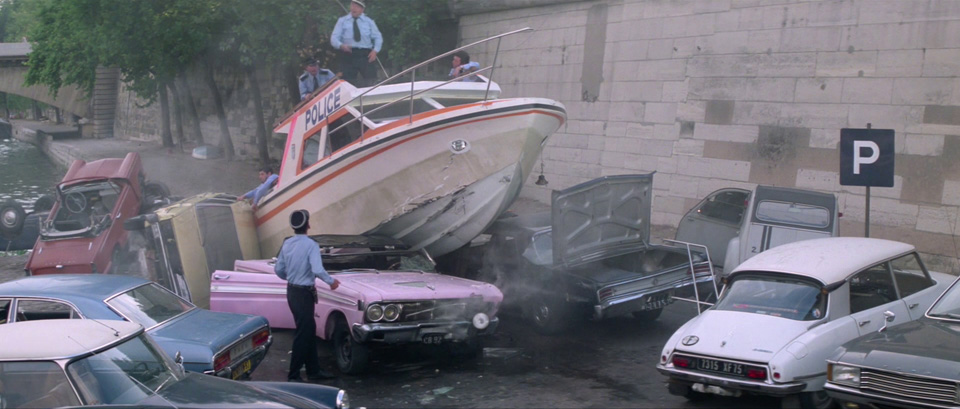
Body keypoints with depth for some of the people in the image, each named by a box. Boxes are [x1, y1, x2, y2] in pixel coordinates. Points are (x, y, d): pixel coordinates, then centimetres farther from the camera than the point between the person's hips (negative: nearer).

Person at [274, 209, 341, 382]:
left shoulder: (286, 244, 3)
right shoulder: (310, 245, -18)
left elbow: (278, 270, 8)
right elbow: (317, 270, -27)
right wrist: (331, 281, -10)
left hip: (291, 292, 8)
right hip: (304, 294, -8)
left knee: (309, 330, 17)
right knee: (303, 334, 0)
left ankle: (313, 370, 24)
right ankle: (293, 375, 3)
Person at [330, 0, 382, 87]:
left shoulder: (369, 21, 16)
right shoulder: (342, 21, 12)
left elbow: (378, 37, 16)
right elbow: (334, 38, 6)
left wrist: (375, 50, -4)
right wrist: (341, 45, -18)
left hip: (366, 55, 1)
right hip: (348, 54, -1)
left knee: (371, 79, -14)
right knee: (349, 82, -7)